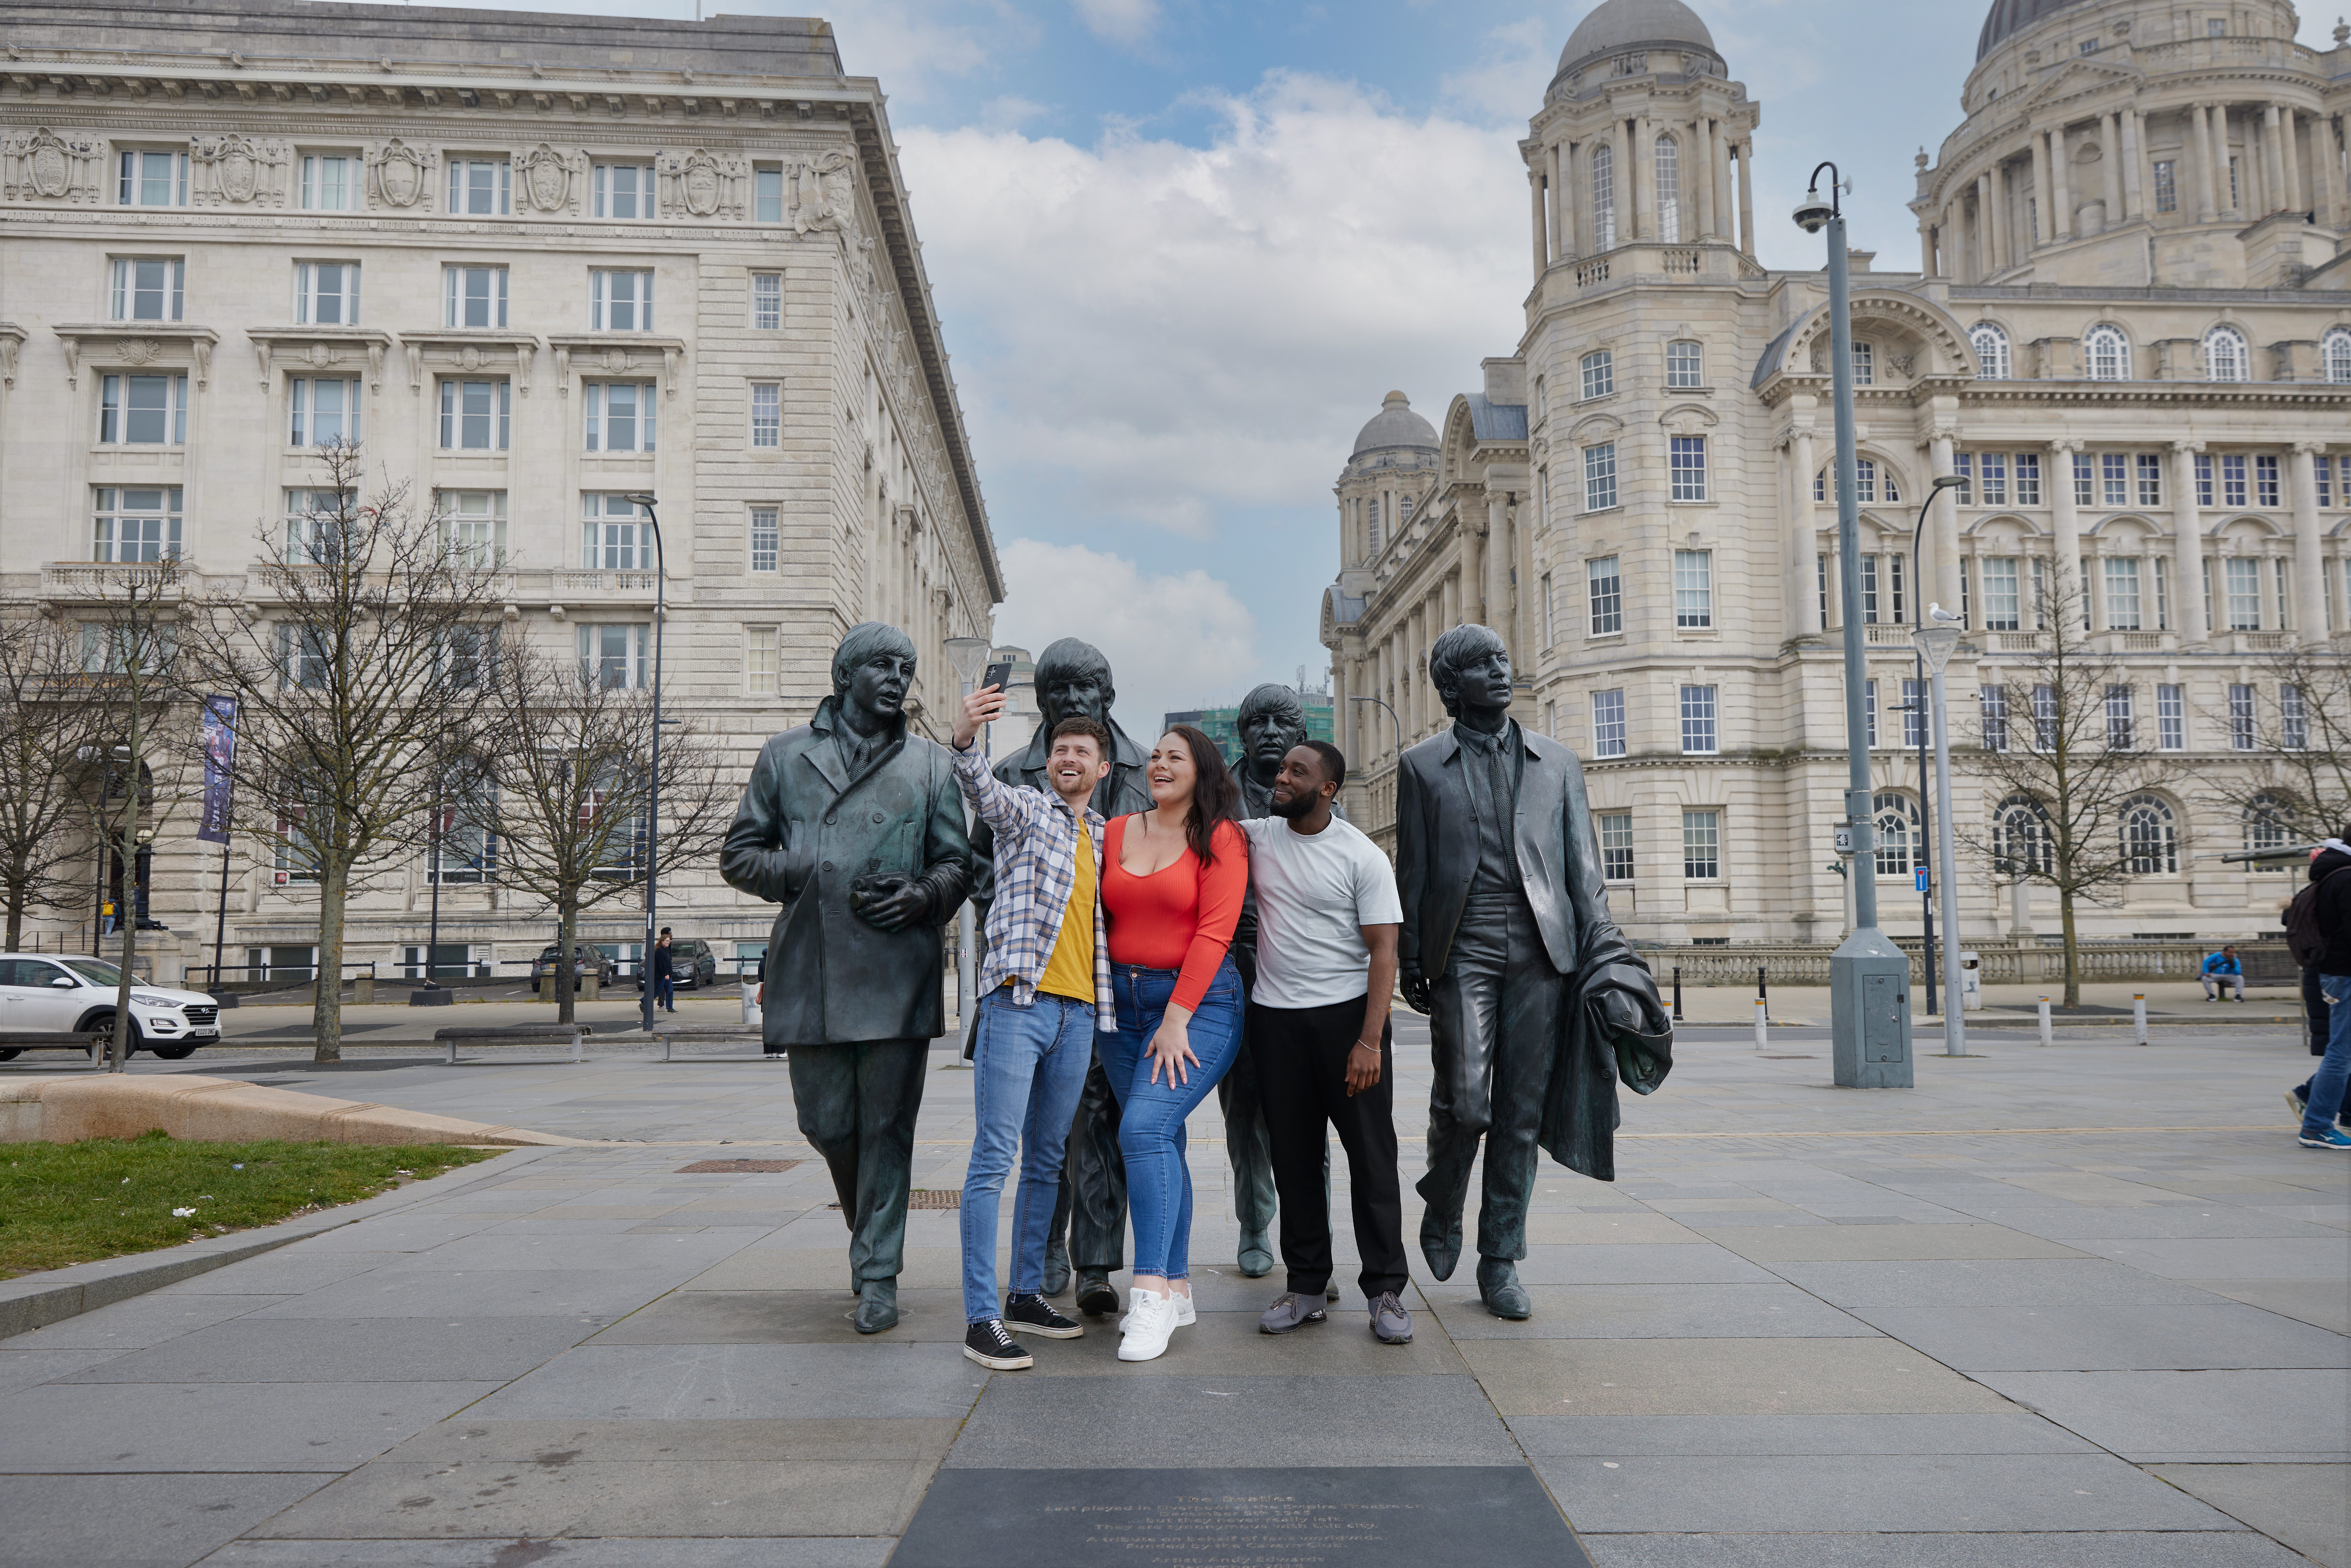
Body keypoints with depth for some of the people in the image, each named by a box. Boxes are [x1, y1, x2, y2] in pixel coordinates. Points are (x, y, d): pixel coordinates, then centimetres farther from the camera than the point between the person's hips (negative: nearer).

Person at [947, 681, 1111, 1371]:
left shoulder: (1105, 836, 20)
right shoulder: (1025, 811, 3)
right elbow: (981, 789, -19)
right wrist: (966, 738, -40)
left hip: (1078, 1011, 6)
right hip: (1019, 1001, -6)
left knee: (1047, 1161, 13)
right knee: (993, 1158, -7)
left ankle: (1026, 1295, 23)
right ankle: (981, 1317, -5)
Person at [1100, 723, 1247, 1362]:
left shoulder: (1220, 838, -4)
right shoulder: (1115, 833, 10)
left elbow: (1214, 932, -10)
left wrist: (1176, 1020, -14)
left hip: (1198, 1002, -5)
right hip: (1122, 999, 5)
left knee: (1145, 1126, -19)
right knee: (1158, 1141, 7)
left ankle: (1151, 1294, -15)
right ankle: (1177, 1289, 16)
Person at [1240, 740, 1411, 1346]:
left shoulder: (1362, 856, -5)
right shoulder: (1256, 837, 7)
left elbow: (1383, 950, -8)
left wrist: (1370, 1039, -17)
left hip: (1348, 1013, -4)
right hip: (1276, 1021, 4)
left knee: (1371, 1155, 0)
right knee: (1293, 1158, 8)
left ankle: (1385, 1292, 8)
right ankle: (1306, 1287, 18)